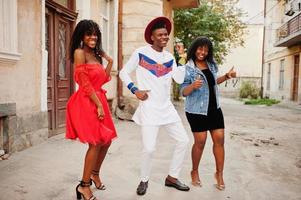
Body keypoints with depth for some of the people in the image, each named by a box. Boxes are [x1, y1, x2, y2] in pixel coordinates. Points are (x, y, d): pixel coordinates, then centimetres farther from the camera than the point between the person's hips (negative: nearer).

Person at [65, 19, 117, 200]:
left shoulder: (95, 54, 16)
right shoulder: (80, 52, -10)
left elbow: (104, 80, 18)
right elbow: (85, 84, -16)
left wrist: (110, 61, 11)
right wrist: (99, 105, -16)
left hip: (99, 100, 9)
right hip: (86, 103, -8)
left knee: (106, 141, 12)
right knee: (96, 143, -8)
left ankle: (95, 174, 34)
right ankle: (84, 185, 9)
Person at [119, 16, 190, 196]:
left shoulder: (169, 57, 10)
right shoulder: (140, 53, -4)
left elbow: (179, 79, -1)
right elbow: (124, 72, 2)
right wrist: (135, 90, -10)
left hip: (167, 107, 6)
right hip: (149, 108, -5)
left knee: (183, 141, 7)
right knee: (149, 148, -11)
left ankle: (172, 177, 25)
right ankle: (144, 180, 18)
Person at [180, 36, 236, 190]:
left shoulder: (211, 64, 8)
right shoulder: (188, 68, -10)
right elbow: (183, 92, -12)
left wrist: (226, 76, 8)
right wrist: (193, 86, -32)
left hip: (214, 108, 6)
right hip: (197, 110, -6)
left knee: (219, 139, 4)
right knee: (200, 141, 0)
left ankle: (219, 173, 20)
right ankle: (194, 172, 23)